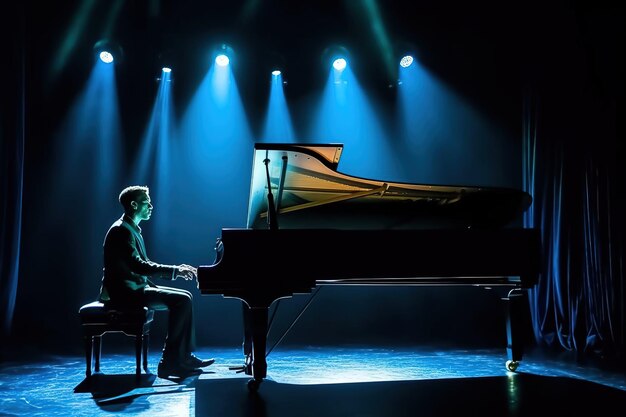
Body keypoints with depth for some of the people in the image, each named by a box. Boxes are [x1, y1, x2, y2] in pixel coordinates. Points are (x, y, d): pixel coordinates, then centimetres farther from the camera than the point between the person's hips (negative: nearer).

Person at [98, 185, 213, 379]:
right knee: (181, 300, -19)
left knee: (185, 297, 6)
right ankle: (169, 363, -13)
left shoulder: (132, 229, 16)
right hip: (125, 292, -10)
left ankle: (184, 357, 4)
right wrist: (175, 271, -24)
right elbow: (137, 265, -26)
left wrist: (177, 270, 4)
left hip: (135, 288, 10)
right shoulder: (121, 230, -15)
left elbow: (144, 265, 18)